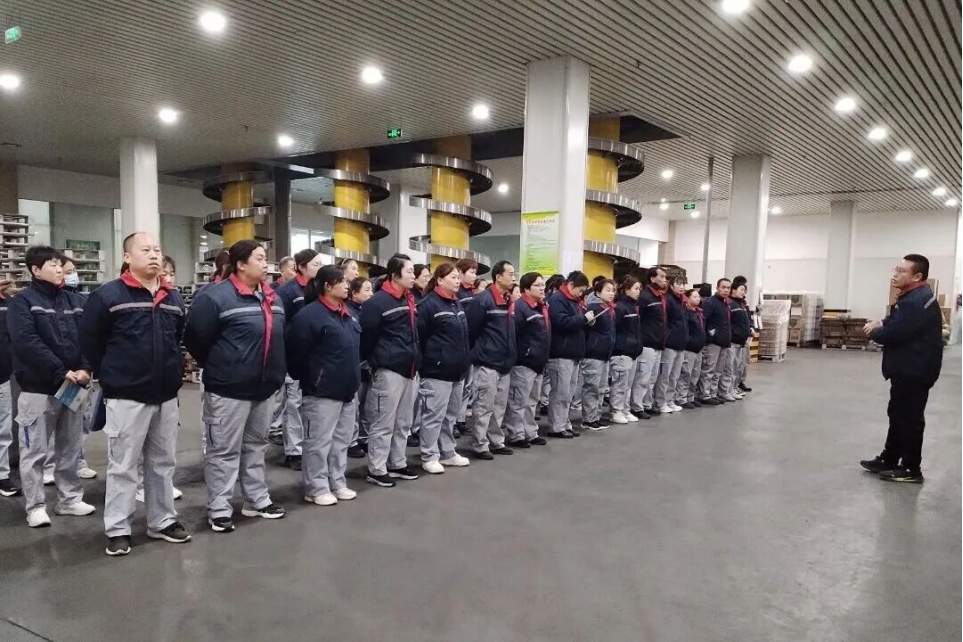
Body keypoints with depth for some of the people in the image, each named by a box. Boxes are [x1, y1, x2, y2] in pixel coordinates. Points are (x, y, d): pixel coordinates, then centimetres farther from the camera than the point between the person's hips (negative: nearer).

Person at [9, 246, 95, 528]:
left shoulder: (75, 301, 9)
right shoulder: (23, 301, -6)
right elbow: (27, 343, -18)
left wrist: (85, 369, -12)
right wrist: (62, 372, -21)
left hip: (73, 387, 5)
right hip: (38, 388, -5)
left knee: (70, 449, 13)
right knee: (34, 451, 4)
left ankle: (70, 499, 25)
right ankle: (35, 506, 15)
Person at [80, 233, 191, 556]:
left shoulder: (173, 298, 10)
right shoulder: (107, 296, -8)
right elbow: (90, 342, -4)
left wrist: (172, 373, 11)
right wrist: (111, 376, 0)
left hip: (166, 396, 6)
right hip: (126, 397, -5)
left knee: (163, 462, 14)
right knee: (123, 466, 3)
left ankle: (162, 521, 26)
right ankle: (117, 529, 15)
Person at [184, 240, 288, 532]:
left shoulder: (272, 297, 10)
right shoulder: (215, 297, -15)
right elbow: (195, 339, -12)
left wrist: (276, 373, 13)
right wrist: (217, 369, -1)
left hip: (265, 387, 8)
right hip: (229, 389, -8)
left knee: (256, 446, 18)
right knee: (224, 451, 4)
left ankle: (258, 500, 30)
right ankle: (219, 509, 15)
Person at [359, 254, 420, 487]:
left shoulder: (408, 300, 15)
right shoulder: (378, 302, -13)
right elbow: (366, 336, -12)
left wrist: (416, 360, 16)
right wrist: (372, 362, -4)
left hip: (408, 369, 9)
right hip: (388, 370, -8)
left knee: (402, 423, 15)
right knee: (383, 423, -2)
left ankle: (397, 464, 26)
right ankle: (376, 470, 7)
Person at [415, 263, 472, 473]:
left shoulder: (457, 303, 16)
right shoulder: (428, 304, -11)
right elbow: (419, 336, -14)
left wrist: (466, 360, 17)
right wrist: (427, 360, -11)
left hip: (457, 369, 9)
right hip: (437, 369, -9)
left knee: (451, 414, 15)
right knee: (434, 415, -3)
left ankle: (447, 452, 26)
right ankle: (429, 457, 6)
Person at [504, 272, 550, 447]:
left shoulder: (542, 307, 15)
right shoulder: (520, 307, -16)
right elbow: (513, 334, -22)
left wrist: (544, 357, 18)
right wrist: (523, 354, -19)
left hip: (538, 363, 10)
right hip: (523, 363, -10)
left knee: (532, 401, 17)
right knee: (518, 401, -1)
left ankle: (530, 433, 27)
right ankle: (516, 436, 6)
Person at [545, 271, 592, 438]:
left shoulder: (574, 300, 19)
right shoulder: (557, 300, -12)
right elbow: (563, 322, -25)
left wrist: (587, 319, 6)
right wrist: (584, 318, -16)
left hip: (573, 353, 10)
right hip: (561, 354, -10)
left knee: (568, 393, 14)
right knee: (560, 392, -5)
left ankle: (564, 424, 21)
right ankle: (556, 427, 2)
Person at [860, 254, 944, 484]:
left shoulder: (917, 301, -24)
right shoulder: (913, 296, 12)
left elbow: (894, 334, -26)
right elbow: (898, 321, 22)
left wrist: (873, 332, -7)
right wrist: (881, 323, 2)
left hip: (913, 371, -11)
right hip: (907, 368, 11)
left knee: (909, 419, -1)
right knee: (898, 415, 16)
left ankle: (911, 469, 9)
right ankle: (888, 460, 26)